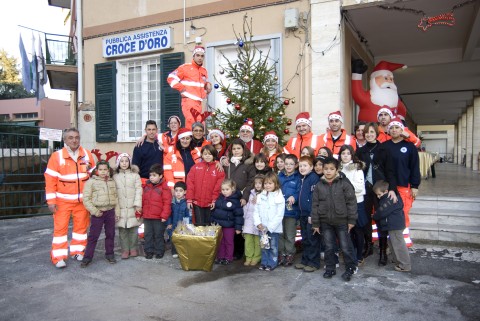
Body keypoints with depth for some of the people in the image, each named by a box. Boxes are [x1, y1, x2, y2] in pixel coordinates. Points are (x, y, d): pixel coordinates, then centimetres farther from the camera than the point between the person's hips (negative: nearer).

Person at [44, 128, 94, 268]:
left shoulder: (87, 155, 0)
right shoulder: (57, 156, -9)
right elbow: (50, 179, -9)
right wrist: (51, 201, -11)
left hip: (82, 199, 3)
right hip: (63, 200, -3)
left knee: (81, 226, 11)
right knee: (60, 227, 0)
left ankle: (78, 251, 25)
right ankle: (58, 256, 9)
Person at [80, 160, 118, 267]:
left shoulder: (112, 182, 9)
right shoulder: (91, 182, -5)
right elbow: (86, 199, -8)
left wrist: (117, 212, 7)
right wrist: (95, 211, -13)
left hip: (110, 211, 4)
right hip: (98, 212, -4)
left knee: (110, 234, 11)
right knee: (93, 236, 0)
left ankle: (109, 254, 24)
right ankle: (87, 257, 9)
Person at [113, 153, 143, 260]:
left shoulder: (135, 175, 1)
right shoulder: (115, 176, 6)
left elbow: (138, 190, -3)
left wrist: (138, 204, -10)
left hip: (132, 208, -1)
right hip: (120, 208, 1)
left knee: (133, 229, 5)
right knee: (122, 230, 5)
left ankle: (133, 249, 19)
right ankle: (125, 250, 16)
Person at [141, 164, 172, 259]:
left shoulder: (164, 188, -10)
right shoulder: (146, 187, 8)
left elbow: (167, 203, -12)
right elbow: (142, 201, 11)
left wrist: (164, 215, -14)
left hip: (159, 218, -5)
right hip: (146, 217, 5)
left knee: (159, 235, 7)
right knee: (148, 235, 12)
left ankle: (159, 251, 21)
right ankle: (149, 251, 24)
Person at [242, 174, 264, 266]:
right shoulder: (252, 194, 14)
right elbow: (246, 207, 18)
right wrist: (244, 217, 14)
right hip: (249, 220, 5)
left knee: (257, 241, 1)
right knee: (248, 239, 4)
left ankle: (256, 258, 14)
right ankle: (248, 257, 14)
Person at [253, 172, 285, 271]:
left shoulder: (279, 198, -10)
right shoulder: (260, 196, 4)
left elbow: (279, 216, -14)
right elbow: (256, 211, 4)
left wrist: (269, 227, -16)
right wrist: (258, 223, -9)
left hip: (274, 228, -4)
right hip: (262, 228, 4)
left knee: (273, 247, 6)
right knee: (264, 246, 13)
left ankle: (272, 264, 19)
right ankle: (264, 262, 26)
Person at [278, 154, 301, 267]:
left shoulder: (297, 178, -2)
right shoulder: (280, 176, 9)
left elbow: (300, 192, -9)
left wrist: (294, 197, -27)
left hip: (291, 210, -3)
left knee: (290, 235, 7)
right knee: (280, 234, 11)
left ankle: (289, 255, 20)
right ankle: (281, 253, 23)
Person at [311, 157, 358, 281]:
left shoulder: (344, 183, -8)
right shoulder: (319, 186, 0)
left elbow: (351, 202, -7)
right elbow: (315, 205, 3)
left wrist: (351, 220, -8)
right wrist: (315, 223, 2)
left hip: (342, 221, -3)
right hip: (325, 222, 3)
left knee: (346, 247, 5)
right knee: (329, 247, 13)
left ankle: (350, 269, 24)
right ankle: (330, 269, 27)